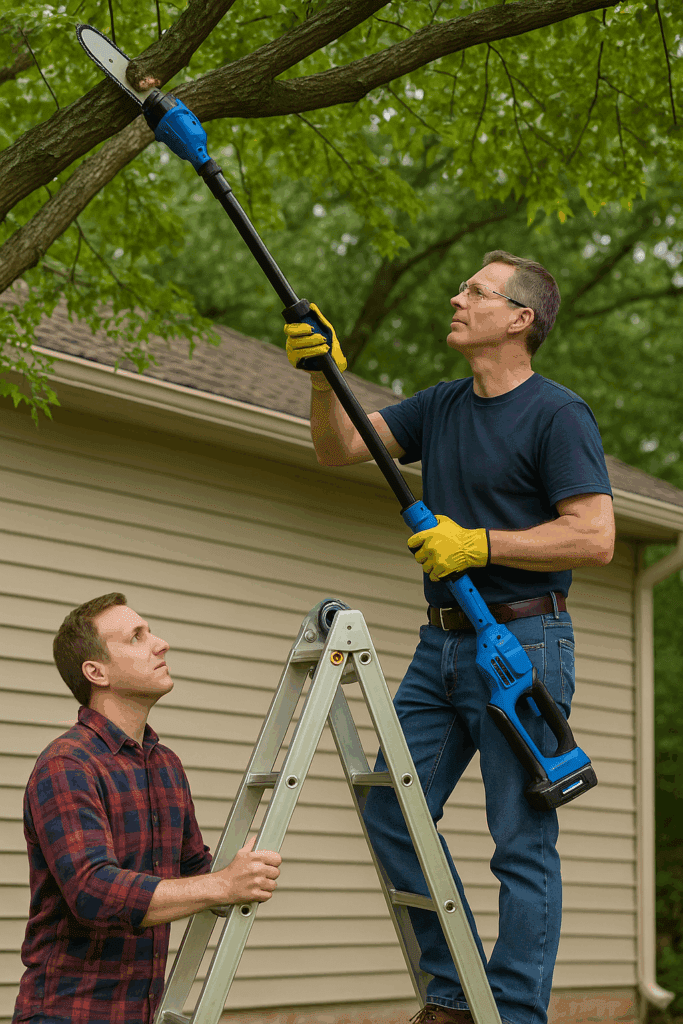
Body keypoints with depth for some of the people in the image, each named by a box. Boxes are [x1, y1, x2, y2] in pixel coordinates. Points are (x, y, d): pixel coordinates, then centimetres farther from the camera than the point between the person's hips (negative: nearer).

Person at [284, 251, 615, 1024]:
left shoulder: (557, 415, -8)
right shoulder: (439, 408, 14)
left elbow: (594, 537, -16)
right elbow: (340, 448, 11)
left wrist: (478, 543, -16)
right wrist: (325, 376, -6)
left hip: (521, 643, -8)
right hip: (442, 642, 8)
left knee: (522, 843, -3)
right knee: (392, 812, 5)